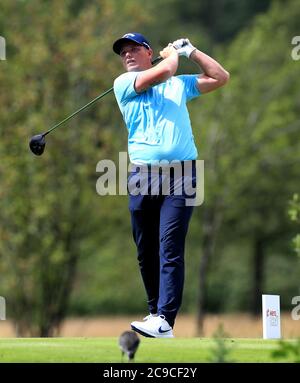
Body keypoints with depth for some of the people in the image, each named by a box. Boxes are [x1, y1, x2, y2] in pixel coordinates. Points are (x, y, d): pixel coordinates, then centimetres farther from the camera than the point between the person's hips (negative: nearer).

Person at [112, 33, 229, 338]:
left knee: (170, 250, -12)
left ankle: (164, 320, -22)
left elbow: (221, 77, 19)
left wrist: (190, 51, 17)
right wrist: (172, 53, 12)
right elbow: (161, 73, -6)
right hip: (141, 176, 1)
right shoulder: (123, 83, 9)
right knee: (146, 252, 5)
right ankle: (155, 310, 18)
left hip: (180, 175, -1)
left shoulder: (180, 84, 20)